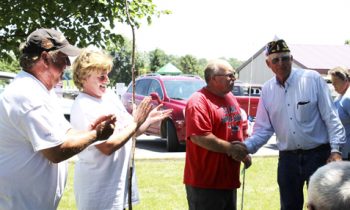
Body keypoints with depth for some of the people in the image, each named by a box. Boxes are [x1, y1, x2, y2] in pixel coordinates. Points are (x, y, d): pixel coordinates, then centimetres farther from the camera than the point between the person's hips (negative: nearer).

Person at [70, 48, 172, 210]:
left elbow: (129, 132, 14)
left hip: (120, 181, 8)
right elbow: (107, 147, -24)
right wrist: (136, 122, -19)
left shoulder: (110, 95, 5)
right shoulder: (83, 107, -19)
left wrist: (149, 120, -4)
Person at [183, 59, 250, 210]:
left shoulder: (230, 97, 13)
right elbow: (199, 137, -25)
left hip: (229, 180, 9)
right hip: (204, 182, -9)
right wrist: (230, 148, -21)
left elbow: (238, 127, 22)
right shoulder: (198, 101, -16)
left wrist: (244, 150, 5)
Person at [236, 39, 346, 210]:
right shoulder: (267, 90, 6)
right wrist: (246, 146, -8)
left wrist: (335, 150, -14)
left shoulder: (313, 79, -7)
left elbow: (331, 117, -7)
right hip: (287, 158, 4)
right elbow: (263, 128, 8)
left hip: (318, 155, -4)